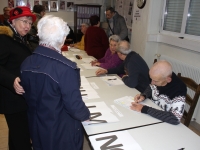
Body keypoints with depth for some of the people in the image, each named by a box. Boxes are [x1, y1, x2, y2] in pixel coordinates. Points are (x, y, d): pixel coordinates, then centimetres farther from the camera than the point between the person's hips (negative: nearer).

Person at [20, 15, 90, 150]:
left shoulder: (26, 63, -8)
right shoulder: (66, 68, -30)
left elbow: (28, 96, 6)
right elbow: (75, 106, -24)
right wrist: (86, 115, -3)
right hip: (63, 134, -5)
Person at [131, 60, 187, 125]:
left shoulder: (179, 90, -30)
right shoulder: (158, 78, -14)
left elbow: (175, 119, -38)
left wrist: (144, 109, -35)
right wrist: (143, 95, -14)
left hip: (164, 122, -5)